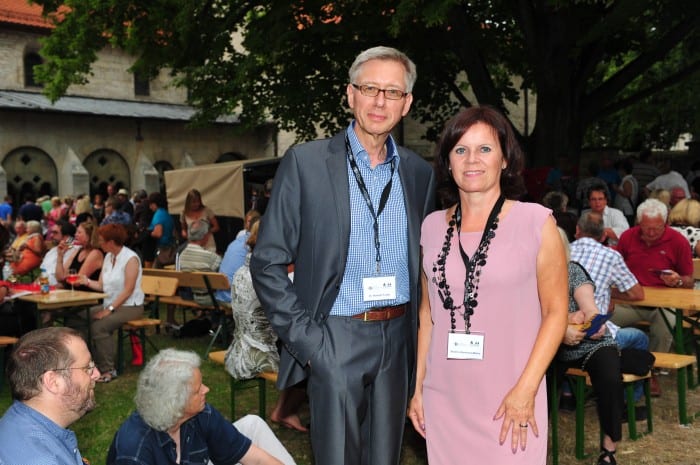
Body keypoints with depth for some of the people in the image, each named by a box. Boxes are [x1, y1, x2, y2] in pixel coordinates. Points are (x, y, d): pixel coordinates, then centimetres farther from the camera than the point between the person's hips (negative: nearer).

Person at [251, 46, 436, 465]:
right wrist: (306, 338, -12)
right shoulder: (306, 162, -5)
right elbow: (267, 262, -6)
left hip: (397, 339, 4)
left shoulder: (419, 172, 7)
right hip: (335, 340, -4)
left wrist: (420, 334, 6)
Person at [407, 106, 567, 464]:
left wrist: (526, 389, -12)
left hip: (510, 398, -3)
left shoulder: (536, 222, -7)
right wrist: (417, 384, 10)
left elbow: (555, 312, -5)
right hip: (442, 397, 3)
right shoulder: (432, 226, 4)